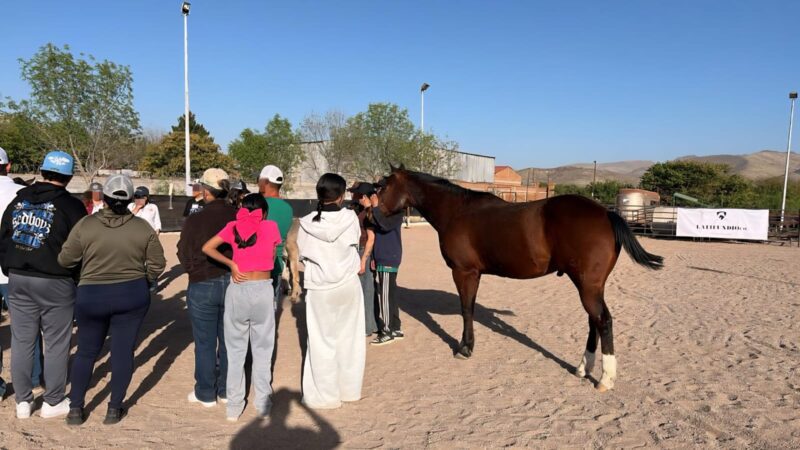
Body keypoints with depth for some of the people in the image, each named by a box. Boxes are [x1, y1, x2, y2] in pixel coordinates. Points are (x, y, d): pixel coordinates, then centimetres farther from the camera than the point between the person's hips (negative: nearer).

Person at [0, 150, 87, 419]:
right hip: (55, 283, -5)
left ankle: (22, 401, 21)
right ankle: (53, 402, 13)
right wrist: (76, 278, 5)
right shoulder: (71, 206, -8)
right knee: (55, 344, 5)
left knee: (22, 342, 12)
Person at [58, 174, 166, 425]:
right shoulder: (143, 227, -6)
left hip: (91, 296, 0)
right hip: (132, 295, 0)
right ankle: (114, 409, 16)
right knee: (123, 351, 8)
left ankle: (75, 408, 24)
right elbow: (157, 265, -3)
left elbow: (65, 260, -2)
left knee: (86, 352, 17)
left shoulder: (85, 225, -9)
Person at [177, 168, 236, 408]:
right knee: (229, 341, 15)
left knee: (205, 343, 11)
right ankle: (226, 390, 27)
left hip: (203, 286, -3)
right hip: (234, 283, 3)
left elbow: (184, 257, -4)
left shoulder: (194, 220, -14)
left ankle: (206, 393, 23)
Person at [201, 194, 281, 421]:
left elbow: (207, 247, -3)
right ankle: (262, 403, 20)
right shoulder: (271, 227, 1)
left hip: (237, 290, 1)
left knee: (235, 350, 12)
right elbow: (272, 259, 8)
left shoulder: (233, 226, 4)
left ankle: (234, 406, 19)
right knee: (262, 349, 11)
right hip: (262, 290, -1)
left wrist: (231, 264, 1)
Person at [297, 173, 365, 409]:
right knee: (349, 338, 16)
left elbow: (302, 253, -3)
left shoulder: (307, 223, -12)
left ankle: (324, 395, 21)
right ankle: (349, 389, 29)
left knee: (322, 340, 10)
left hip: (319, 289, -1)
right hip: (348, 285, 1)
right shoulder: (350, 217, -10)